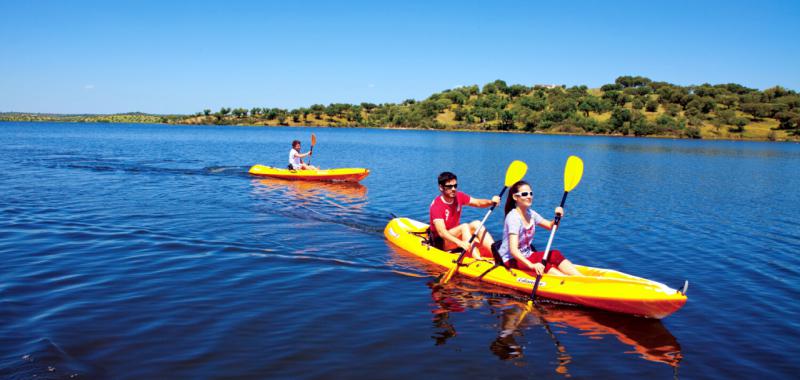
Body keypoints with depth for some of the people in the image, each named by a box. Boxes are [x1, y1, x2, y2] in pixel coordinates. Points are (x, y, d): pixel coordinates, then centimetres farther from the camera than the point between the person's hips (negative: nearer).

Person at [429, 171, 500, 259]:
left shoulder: (459, 196, 0)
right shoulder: (436, 205, -22)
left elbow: (478, 203, 0)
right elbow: (441, 231, -33)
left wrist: (491, 202, -24)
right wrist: (460, 242, -49)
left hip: (456, 235, 7)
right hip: (440, 242, -7)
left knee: (476, 224, -17)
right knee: (464, 227, -30)